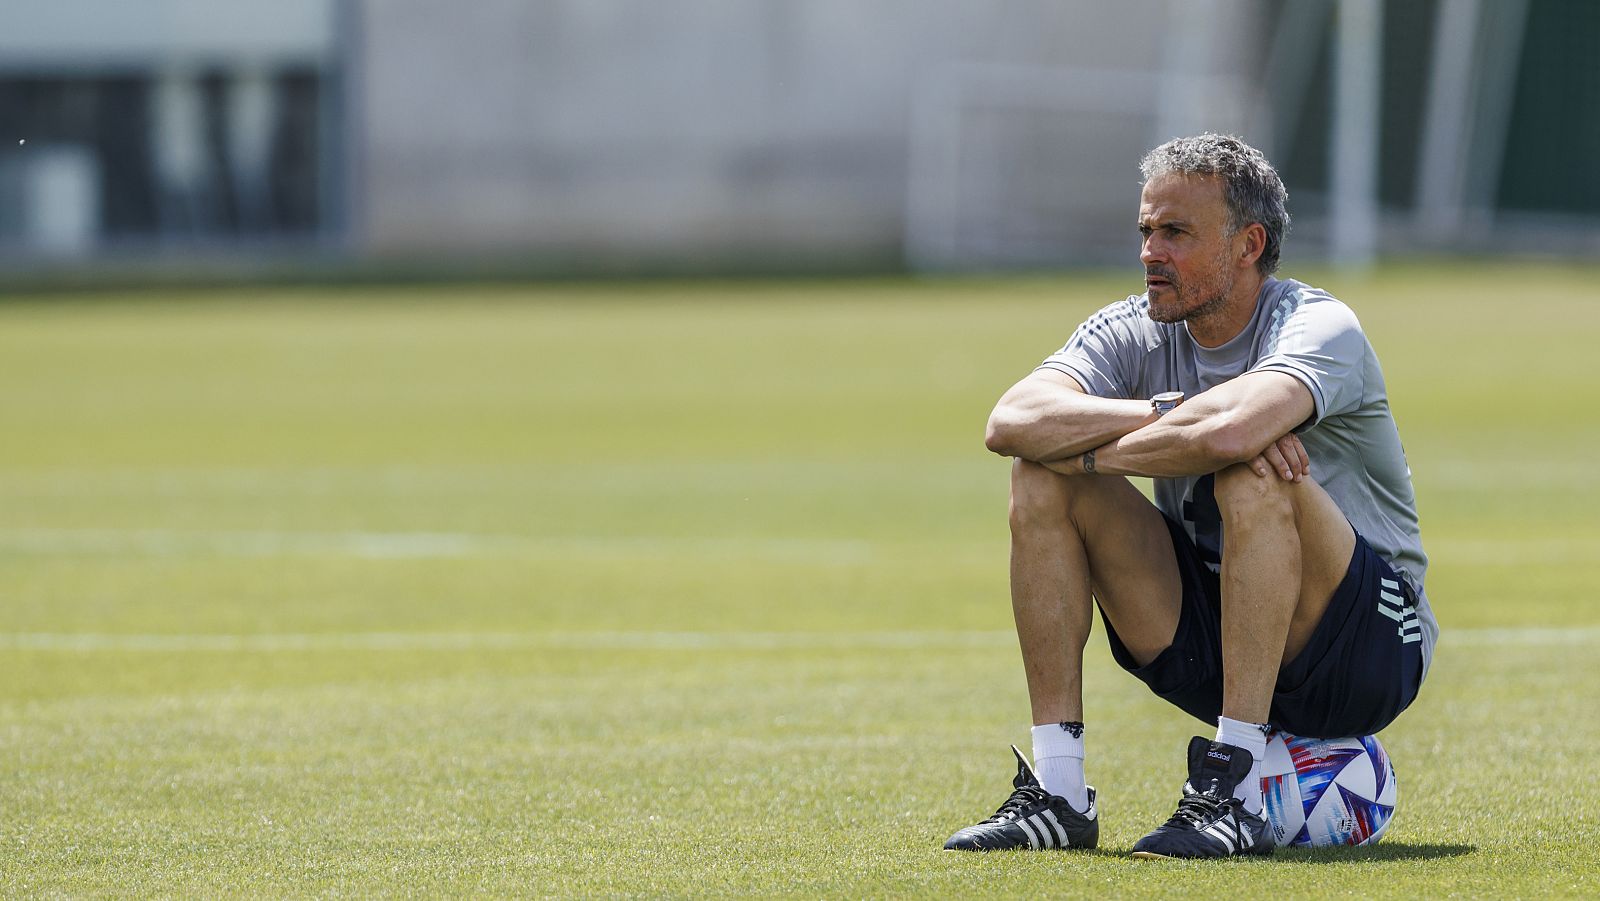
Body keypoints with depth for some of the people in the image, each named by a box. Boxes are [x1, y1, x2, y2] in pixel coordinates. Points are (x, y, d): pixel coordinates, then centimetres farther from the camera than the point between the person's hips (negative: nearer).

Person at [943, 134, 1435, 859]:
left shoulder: (1319, 328, -17)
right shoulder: (1135, 332, 0)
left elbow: (1231, 430, -40)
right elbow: (1012, 421, -19)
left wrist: (1095, 451, -22)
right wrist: (1170, 413, -30)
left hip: (1368, 648, -6)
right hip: (1210, 645, 6)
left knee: (1253, 477, -33)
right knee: (1042, 478, -10)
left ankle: (1235, 798, -34)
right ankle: (1057, 792, -14)